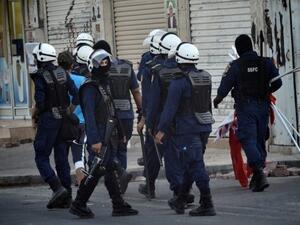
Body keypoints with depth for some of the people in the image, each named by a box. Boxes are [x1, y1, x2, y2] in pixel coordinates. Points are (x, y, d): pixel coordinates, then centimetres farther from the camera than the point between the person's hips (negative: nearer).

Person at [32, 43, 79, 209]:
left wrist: (37, 114, 1)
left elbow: (40, 101, -17)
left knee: (41, 158, 1)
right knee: (62, 159, 11)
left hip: (48, 120, -6)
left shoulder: (41, 77, -13)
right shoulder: (62, 73, 6)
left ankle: (58, 188, -17)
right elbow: (75, 93, 2)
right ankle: (66, 197, 11)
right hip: (64, 120, 7)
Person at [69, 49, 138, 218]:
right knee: (97, 170, -9)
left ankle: (119, 206, 13)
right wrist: (94, 140, -26)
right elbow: (89, 115, -21)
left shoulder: (105, 85, 15)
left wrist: (118, 133, 20)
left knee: (110, 169, 10)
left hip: (109, 135, 9)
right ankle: (79, 205, -2)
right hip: (99, 136, -9)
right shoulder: (90, 88, -15)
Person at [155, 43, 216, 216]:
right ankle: (180, 202, 28)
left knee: (196, 166, -7)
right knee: (190, 164, 18)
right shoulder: (206, 78, 8)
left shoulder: (180, 81, -15)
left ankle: (207, 205, -8)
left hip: (185, 129, -8)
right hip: (203, 126, 8)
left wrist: (161, 130, -11)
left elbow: (170, 108, -16)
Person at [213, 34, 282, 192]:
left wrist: (217, 99, 17)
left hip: (245, 106, -4)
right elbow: (277, 83, 5)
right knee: (260, 140, 13)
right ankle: (257, 177, 18)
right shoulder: (266, 62, 3)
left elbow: (225, 87, -4)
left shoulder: (235, 66, -7)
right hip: (263, 106, 4)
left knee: (248, 139, -7)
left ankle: (258, 171, -27)